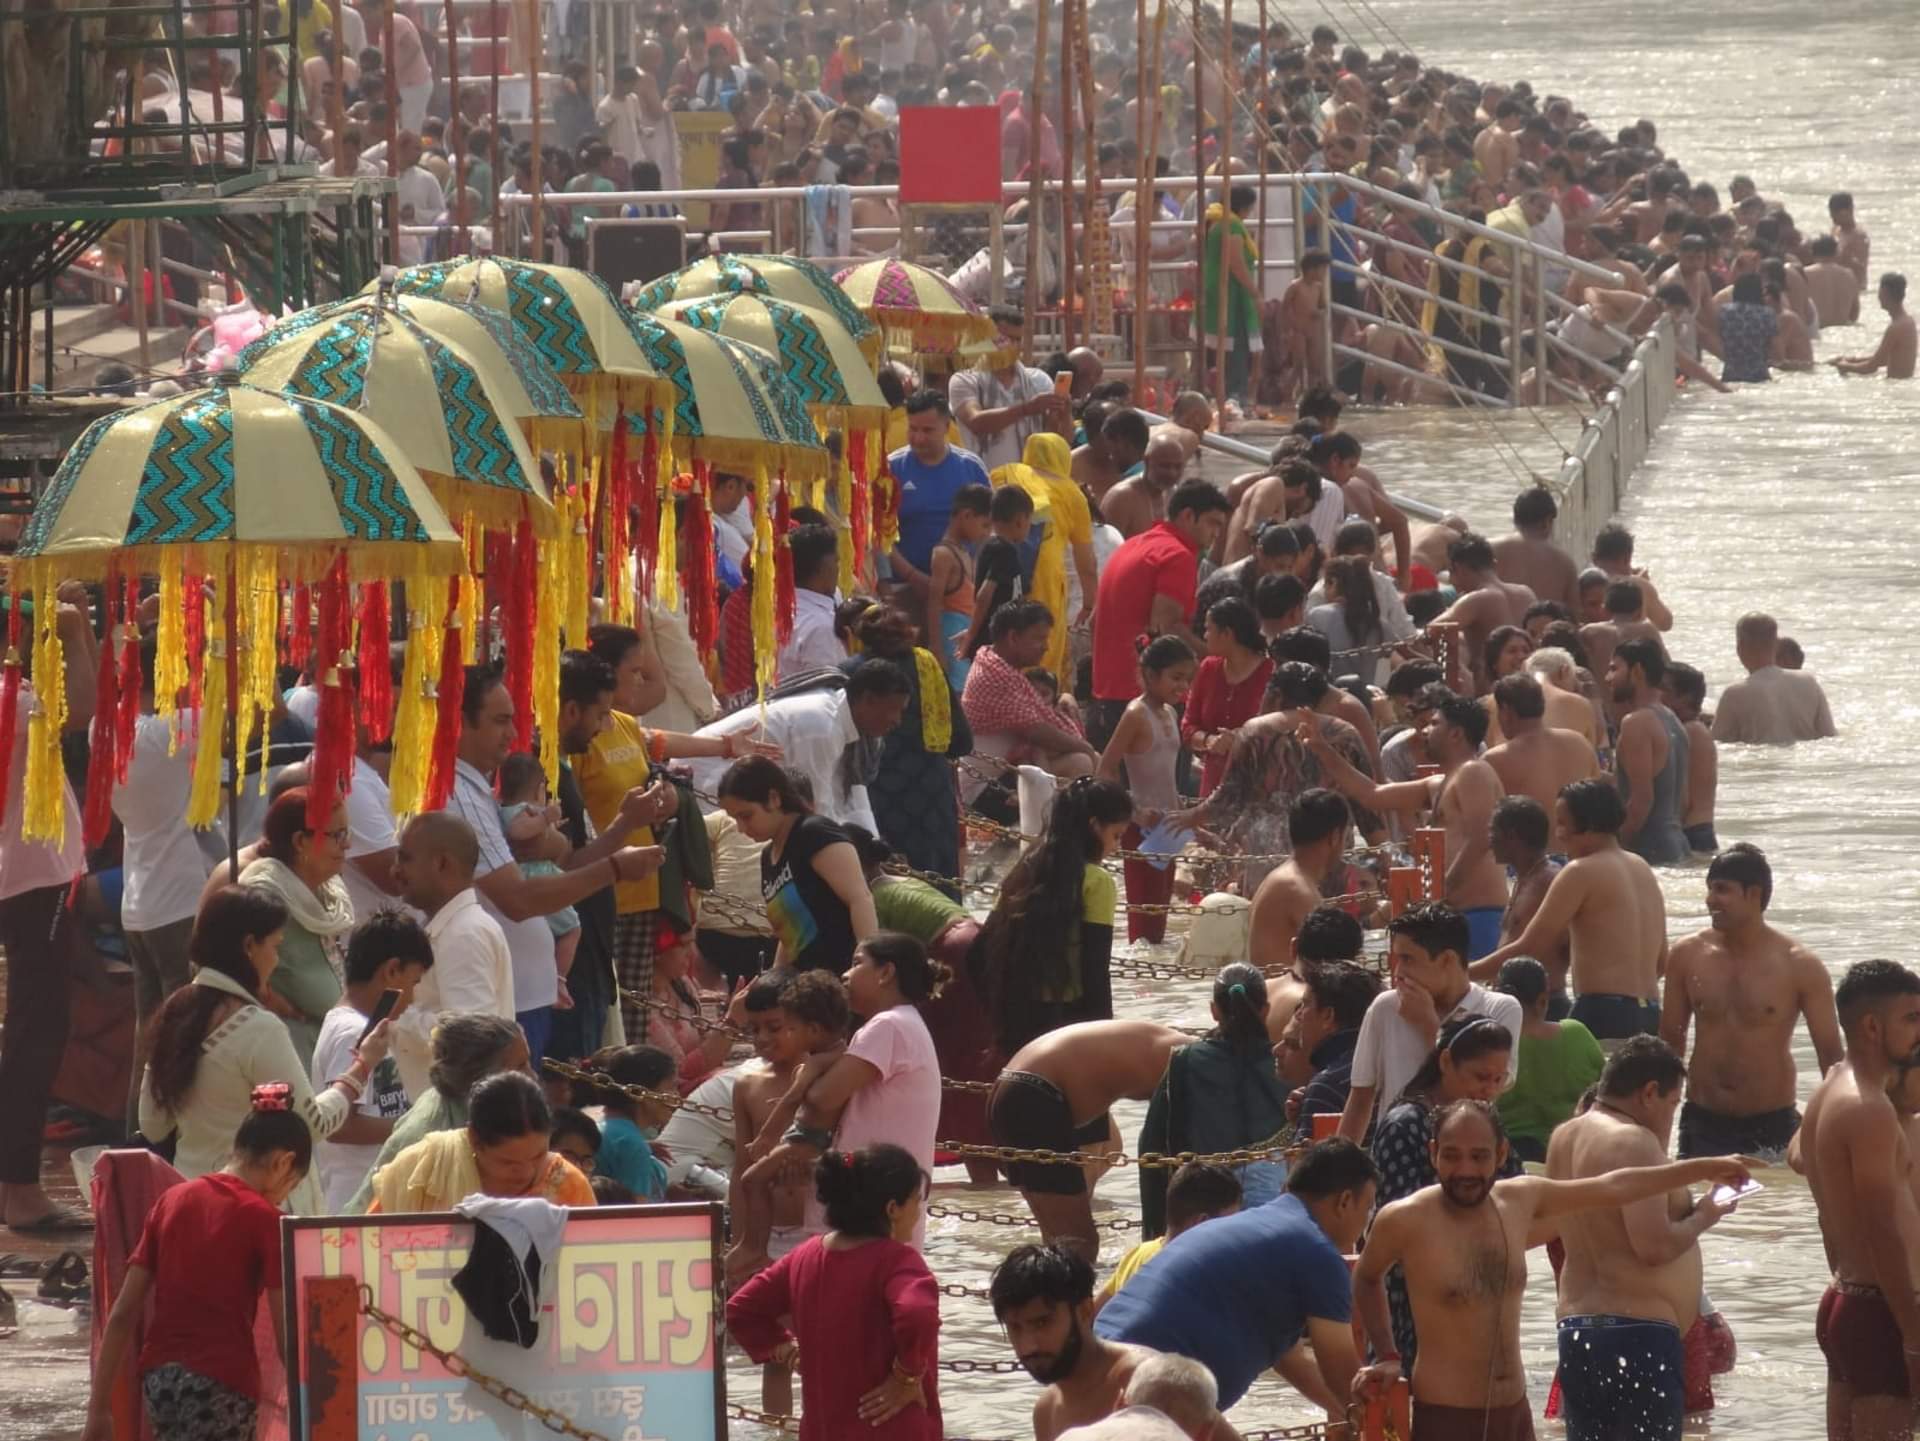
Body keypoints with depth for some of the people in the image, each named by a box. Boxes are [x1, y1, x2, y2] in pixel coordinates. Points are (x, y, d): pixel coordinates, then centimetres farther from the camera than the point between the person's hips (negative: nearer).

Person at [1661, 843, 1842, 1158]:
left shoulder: (1800, 967, -5)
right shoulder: (1688, 956, 3)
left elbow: (1831, 1053, -1)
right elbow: (1670, 1041, 11)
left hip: (1773, 1126, -2)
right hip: (1703, 1126, 2)